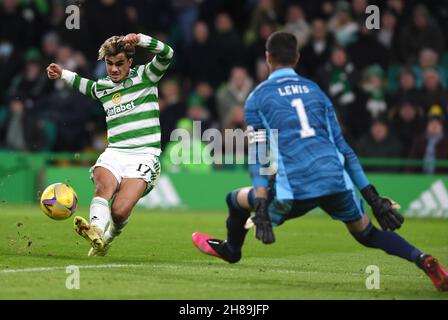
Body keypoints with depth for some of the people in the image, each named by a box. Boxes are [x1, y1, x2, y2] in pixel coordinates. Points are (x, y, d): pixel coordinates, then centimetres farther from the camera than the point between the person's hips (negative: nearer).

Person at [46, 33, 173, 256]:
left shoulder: (144, 76, 6)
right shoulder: (102, 87, 20)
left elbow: (166, 54, -10)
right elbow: (86, 86, 45)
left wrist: (140, 40, -24)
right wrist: (63, 75, 35)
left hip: (144, 154, -4)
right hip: (114, 152, 4)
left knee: (120, 211, -23)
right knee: (104, 187, -33)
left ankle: (106, 240, 6)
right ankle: (96, 230, -57)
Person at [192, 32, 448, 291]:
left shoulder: (257, 98, 11)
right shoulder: (315, 90, 21)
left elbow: (259, 156, 1)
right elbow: (342, 148, 17)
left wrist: (260, 208, -5)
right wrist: (373, 197, 17)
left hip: (294, 191, -3)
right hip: (337, 182, 3)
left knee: (237, 199, 23)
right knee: (368, 234, 18)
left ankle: (231, 249, 49)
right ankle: (422, 260, -6)